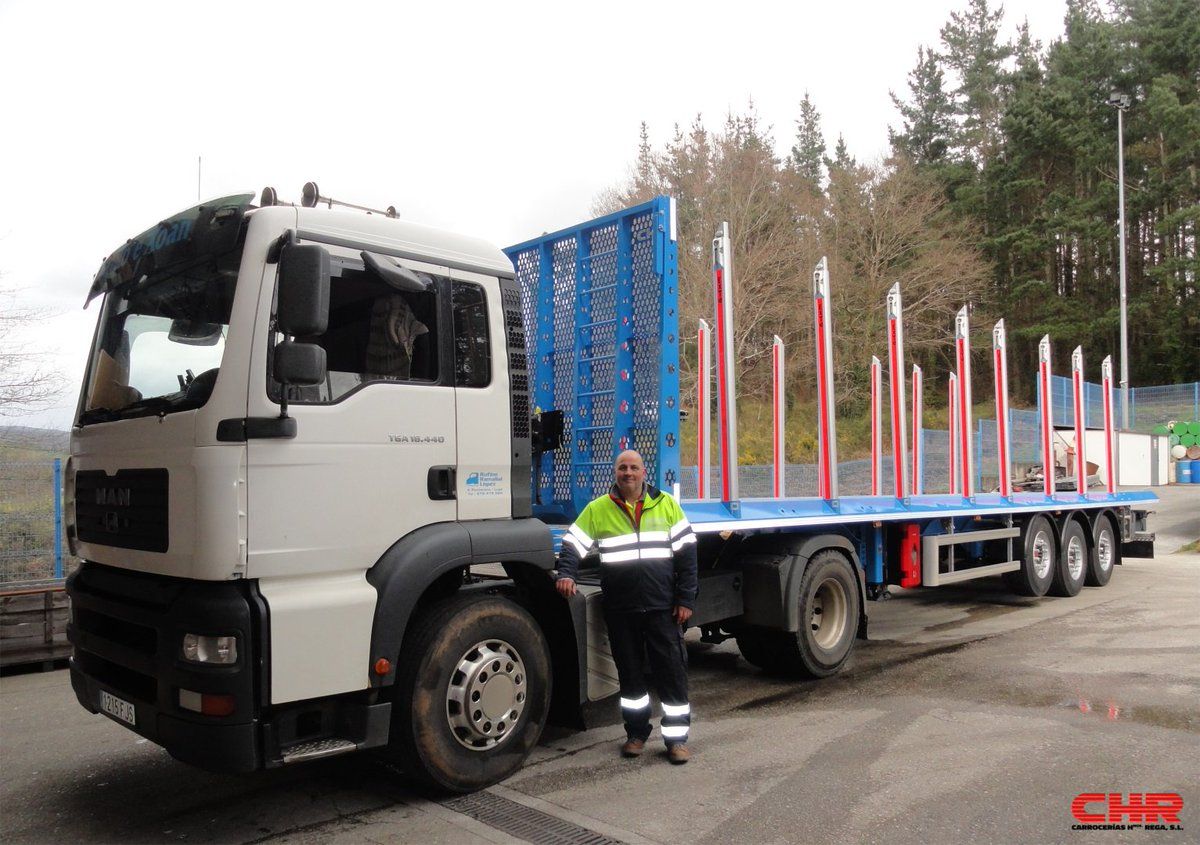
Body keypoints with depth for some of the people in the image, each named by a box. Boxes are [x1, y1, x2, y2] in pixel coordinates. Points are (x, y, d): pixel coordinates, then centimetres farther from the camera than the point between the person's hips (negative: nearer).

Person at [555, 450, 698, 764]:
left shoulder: (666, 504, 3)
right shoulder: (598, 509, 4)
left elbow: (686, 552, 3)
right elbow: (573, 544, 4)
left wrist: (686, 599, -2)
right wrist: (566, 574, -16)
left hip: (662, 607, 0)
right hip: (620, 609, 1)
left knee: (672, 671, 2)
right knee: (629, 673, 11)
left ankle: (676, 737, 13)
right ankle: (637, 732, 26)